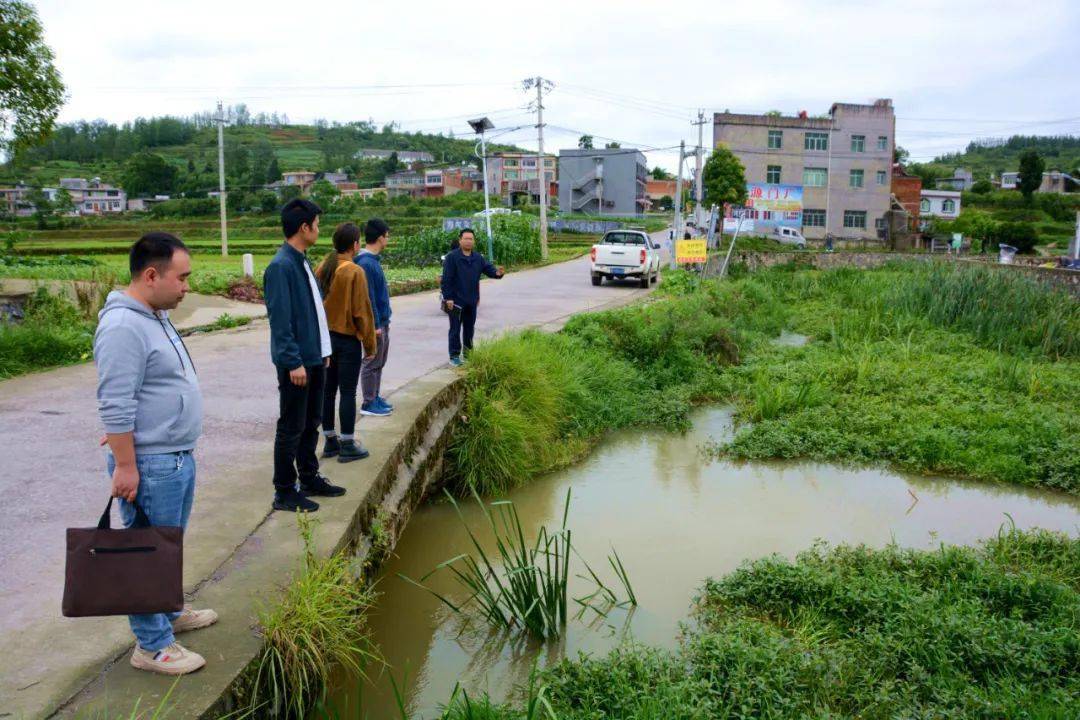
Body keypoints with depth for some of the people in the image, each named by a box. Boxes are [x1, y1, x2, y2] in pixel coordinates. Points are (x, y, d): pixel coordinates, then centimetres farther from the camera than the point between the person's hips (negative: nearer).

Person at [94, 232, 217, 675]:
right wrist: (125, 466, -22)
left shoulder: (156, 316, 11)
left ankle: (169, 614, 39)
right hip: (150, 465, -10)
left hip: (178, 457, 10)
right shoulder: (123, 327, -21)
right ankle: (152, 646, 14)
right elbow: (116, 407, -23)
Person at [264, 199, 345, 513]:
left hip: (314, 358, 9)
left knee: (311, 423, 18)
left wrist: (323, 351, 16)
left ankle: (309, 478, 31)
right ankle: (284, 493, 11)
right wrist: (294, 362, -21)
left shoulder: (302, 262, 11)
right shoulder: (280, 266, -17)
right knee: (291, 428, 0)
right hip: (296, 361, -9)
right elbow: (280, 321, -20)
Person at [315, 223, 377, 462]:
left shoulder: (322, 269, 4)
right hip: (348, 340, -6)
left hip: (325, 337, 7)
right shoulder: (354, 272, -16)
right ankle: (347, 446, 5)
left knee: (328, 390, 11)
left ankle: (330, 441, 20)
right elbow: (362, 311, -14)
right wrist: (370, 344, -6)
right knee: (348, 392, 0)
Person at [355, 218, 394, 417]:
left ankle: (375, 397, 26)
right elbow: (368, 298, -21)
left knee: (379, 363, 17)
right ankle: (368, 404, 7)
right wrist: (375, 325, -20)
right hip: (376, 323, -10)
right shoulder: (366, 264, -20)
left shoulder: (373, 260, 10)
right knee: (372, 363, -1)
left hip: (382, 322, 10)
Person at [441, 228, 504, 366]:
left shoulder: (478, 258, 8)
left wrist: (498, 273, -22)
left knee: (469, 328, 16)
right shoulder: (452, 257, -11)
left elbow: (488, 269, 2)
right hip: (456, 301, -6)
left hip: (472, 301, 6)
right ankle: (454, 356, 7)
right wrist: (448, 297, -17)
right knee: (455, 329, 0)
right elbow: (446, 279, -13)